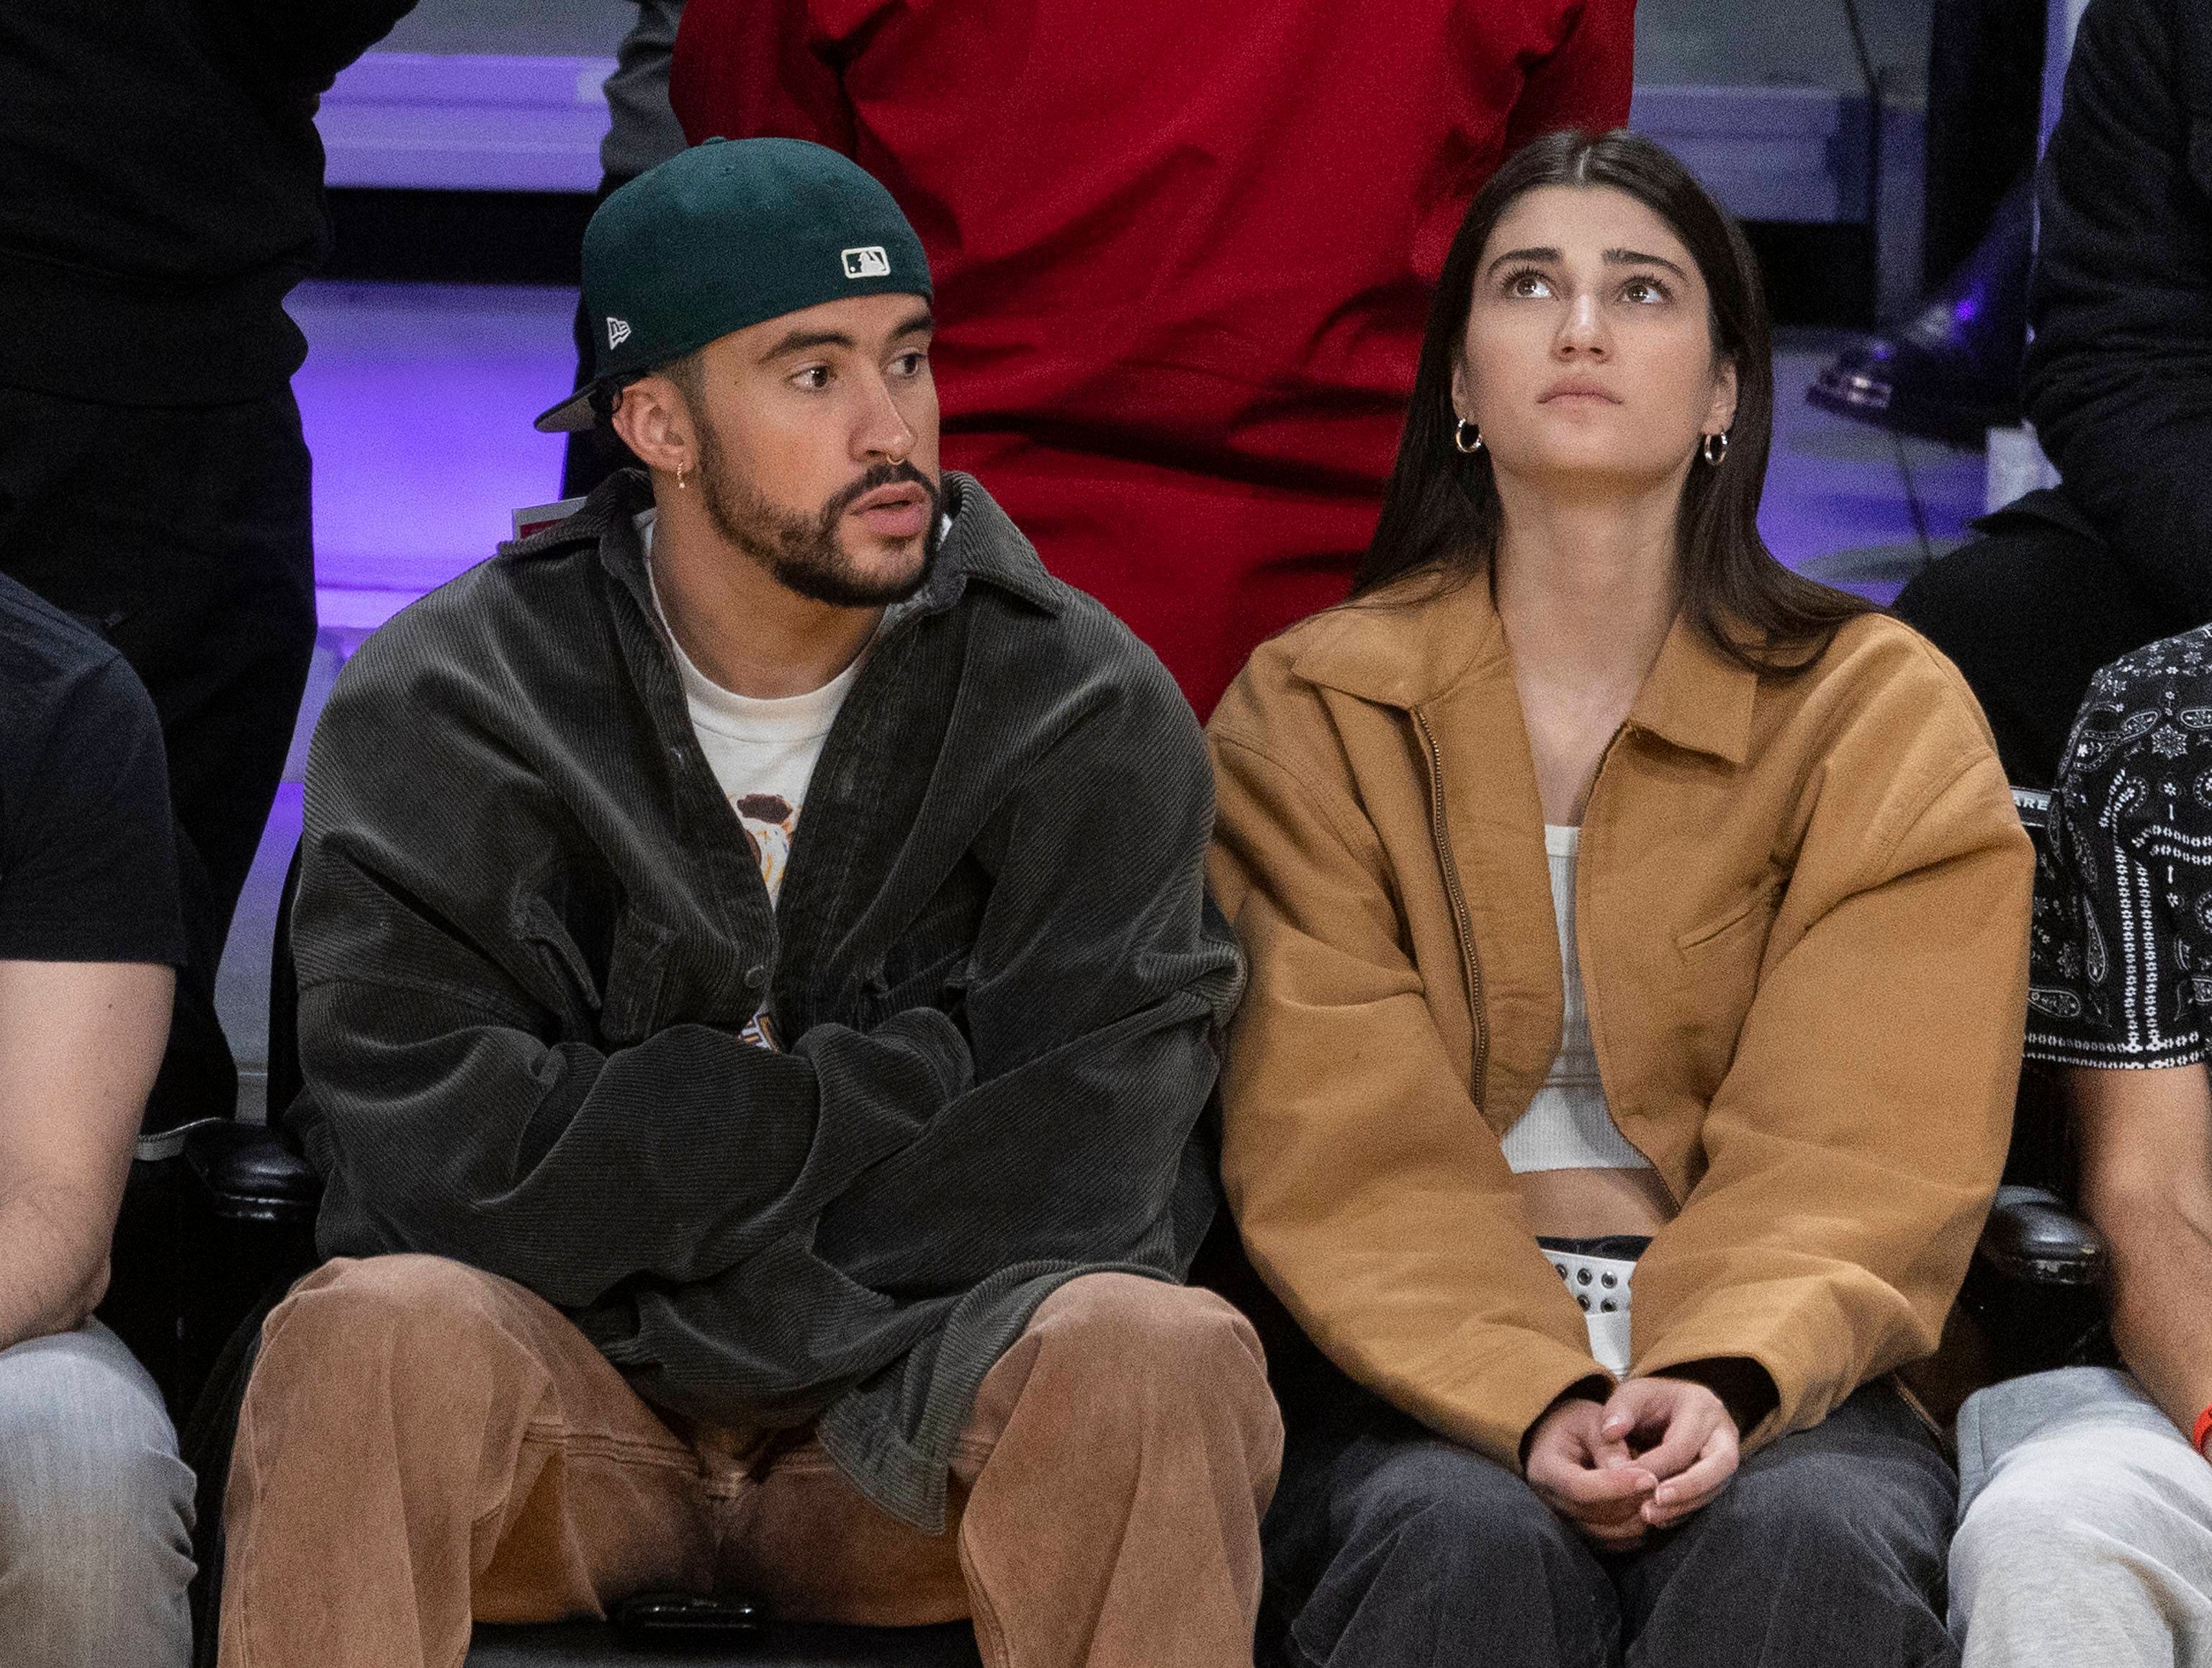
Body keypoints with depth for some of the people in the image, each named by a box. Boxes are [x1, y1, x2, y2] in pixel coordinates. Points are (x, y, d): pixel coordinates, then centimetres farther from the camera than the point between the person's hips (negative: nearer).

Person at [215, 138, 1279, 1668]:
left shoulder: (1092, 718, -2)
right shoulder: (441, 714, -3)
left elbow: (1070, 1184, -11)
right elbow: (453, 1166, -14)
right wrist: (900, 1082, -12)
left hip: (920, 1432, 1)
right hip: (557, 1407, 0)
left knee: (1157, 1354, -32)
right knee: (377, 1334, -34)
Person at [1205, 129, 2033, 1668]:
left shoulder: (1885, 716, 7)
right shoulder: (1311, 715, 7)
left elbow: (1860, 1152, -3)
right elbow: (1345, 1147, -3)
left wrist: (1728, 1380, -24)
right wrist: (1529, 1400, -22)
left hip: (1771, 1355, 1)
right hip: (1422, 1358, 0)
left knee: (1807, 1539, -33)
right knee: (1471, 1540, -35)